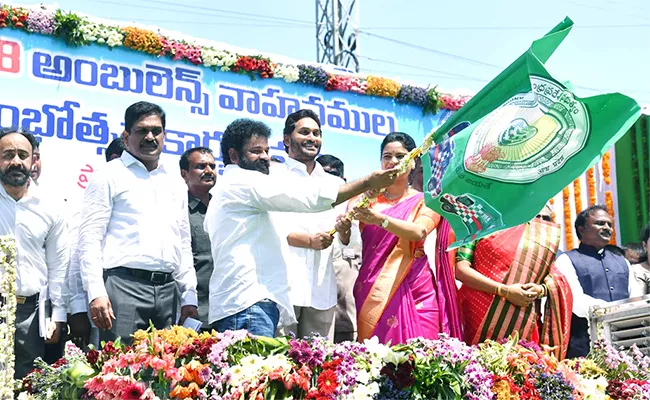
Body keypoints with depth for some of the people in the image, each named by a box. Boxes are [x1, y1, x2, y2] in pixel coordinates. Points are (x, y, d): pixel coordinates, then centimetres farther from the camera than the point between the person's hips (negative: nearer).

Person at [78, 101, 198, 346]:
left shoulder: (176, 184, 20)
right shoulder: (109, 176, 4)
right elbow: (89, 238, -4)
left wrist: (189, 298, 14)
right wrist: (96, 293, -14)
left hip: (166, 289, 5)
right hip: (123, 286, -5)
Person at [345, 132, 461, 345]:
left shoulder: (425, 202, 7)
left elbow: (419, 232, -13)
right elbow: (346, 241, 1)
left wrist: (380, 219, -28)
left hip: (413, 290, -1)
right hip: (373, 290, 1)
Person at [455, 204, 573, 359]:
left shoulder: (537, 234, 16)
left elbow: (556, 280, 14)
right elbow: (460, 269, -7)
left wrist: (541, 289, -10)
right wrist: (504, 290, -17)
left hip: (523, 322, 3)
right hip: (482, 316, -3)